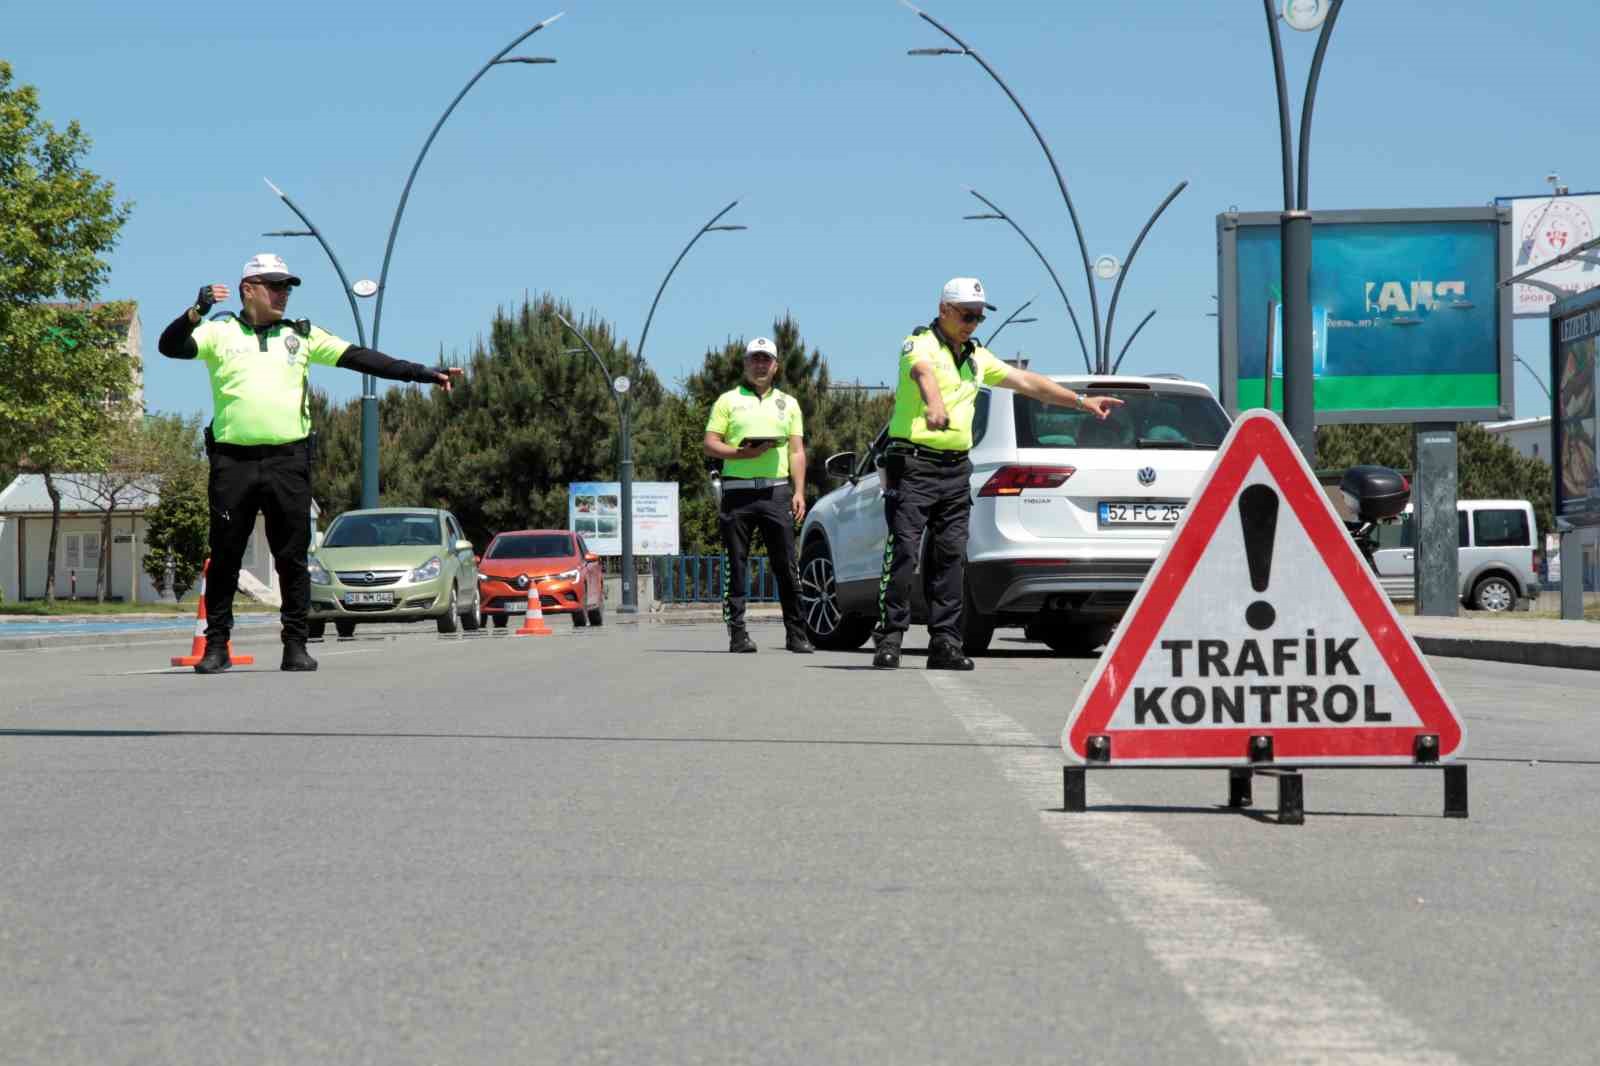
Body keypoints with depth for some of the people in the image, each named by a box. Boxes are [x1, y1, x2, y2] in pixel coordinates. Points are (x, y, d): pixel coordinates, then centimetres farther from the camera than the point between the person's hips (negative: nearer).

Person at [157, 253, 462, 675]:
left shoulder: (301, 335, 13)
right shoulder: (219, 332, 7)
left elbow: (359, 357, 9)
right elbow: (170, 347, -6)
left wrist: (422, 373, 3)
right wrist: (196, 312, -24)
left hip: (288, 460, 2)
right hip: (233, 461, -2)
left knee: (293, 557, 1)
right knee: (225, 557, 2)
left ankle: (296, 645, 8)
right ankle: (216, 646, 10)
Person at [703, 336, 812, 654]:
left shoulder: (788, 403, 18)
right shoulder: (728, 401, 11)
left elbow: (797, 451, 13)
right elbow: (710, 445, 3)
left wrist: (799, 492, 2)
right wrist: (744, 453, -13)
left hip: (777, 490, 1)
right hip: (738, 489, -1)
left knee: (786, 566, -1)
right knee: (736, 566, -1)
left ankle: (796, 634, 3)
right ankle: (737, 633, 2)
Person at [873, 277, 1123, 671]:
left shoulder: (977, 357, 19)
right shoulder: (920, 345, -7)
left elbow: (1026, 382, 24)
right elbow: (923, 373, -30)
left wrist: (1081, 401, 22)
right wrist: (935, 404, -53)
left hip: (956, 471, 7)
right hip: (913, 464, -7)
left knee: (949, 556, 4)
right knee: (902, 551, -11)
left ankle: (945, 642, 5)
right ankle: (889, 638, -9)